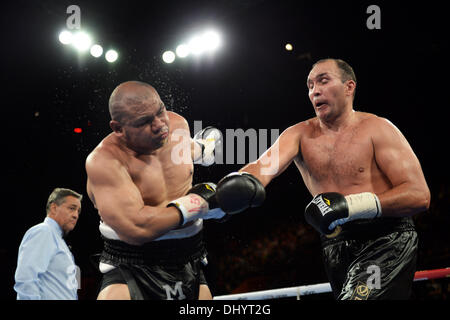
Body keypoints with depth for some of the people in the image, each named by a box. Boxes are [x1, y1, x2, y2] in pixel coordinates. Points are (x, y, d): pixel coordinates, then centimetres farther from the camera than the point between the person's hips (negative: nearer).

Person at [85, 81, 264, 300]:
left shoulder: (177, 124, 1)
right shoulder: (104, 160, -20)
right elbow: (136, 228, -29)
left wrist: (202, 147, 47)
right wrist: (199, 202, -19)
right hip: (131, 271, -6)